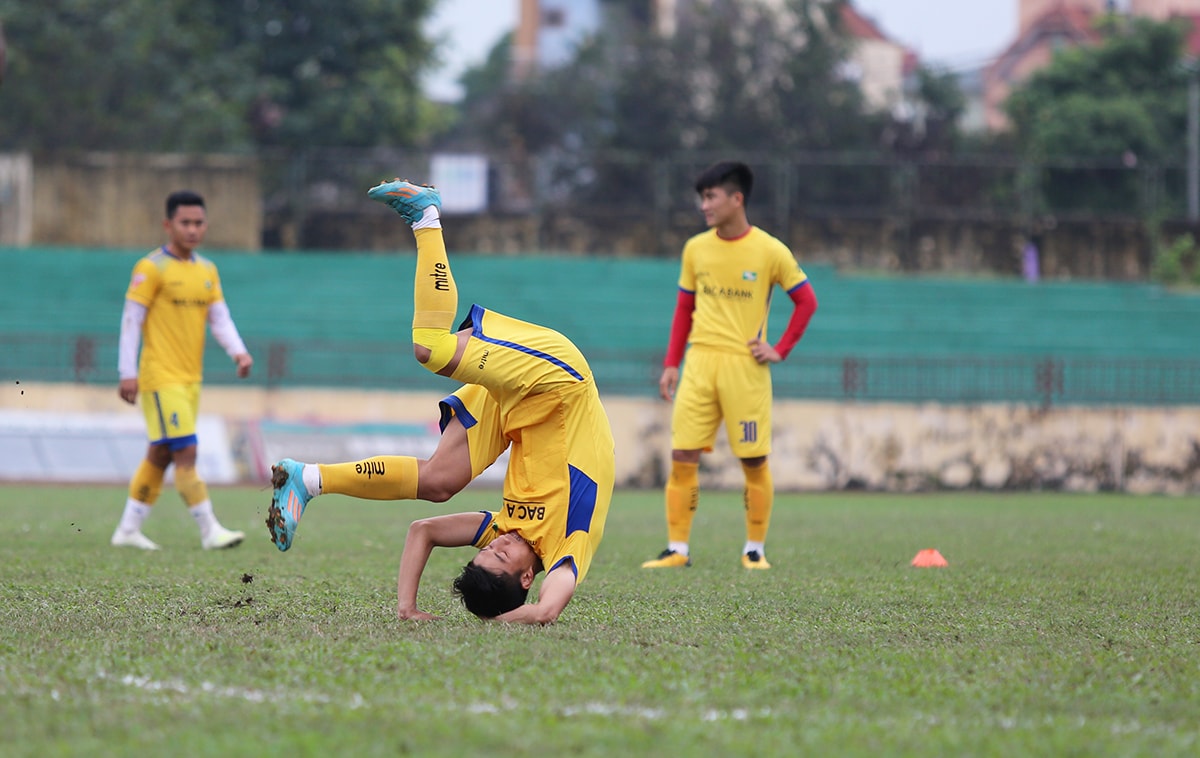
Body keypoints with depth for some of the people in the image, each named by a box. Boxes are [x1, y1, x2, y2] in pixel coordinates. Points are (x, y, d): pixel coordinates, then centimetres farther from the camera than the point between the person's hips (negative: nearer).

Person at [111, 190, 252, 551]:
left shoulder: (207, 271, 13)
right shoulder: (151, 269, -7)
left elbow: (219, 317, 10)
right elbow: (131, 320, -8)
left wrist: (238, 351, -9)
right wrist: (128, 373, -13)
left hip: (191, 378, 7)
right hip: (160, 378, -7)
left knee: (160, 454, 10)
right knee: (185, 452, -12)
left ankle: (128, 529, 18)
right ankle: (210, 531, -14)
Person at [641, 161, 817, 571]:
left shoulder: (770, 252, -4)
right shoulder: (695, 249, 8)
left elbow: (806, 301, 4)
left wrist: (780, 350, -3)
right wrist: (671, 363, 9)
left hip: (745, 365, -3)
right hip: (700, 362, 3)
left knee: (754, 461, 0)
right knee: (682, 456, -4)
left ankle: (755, 549, 14)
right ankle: (677, 549, 0)